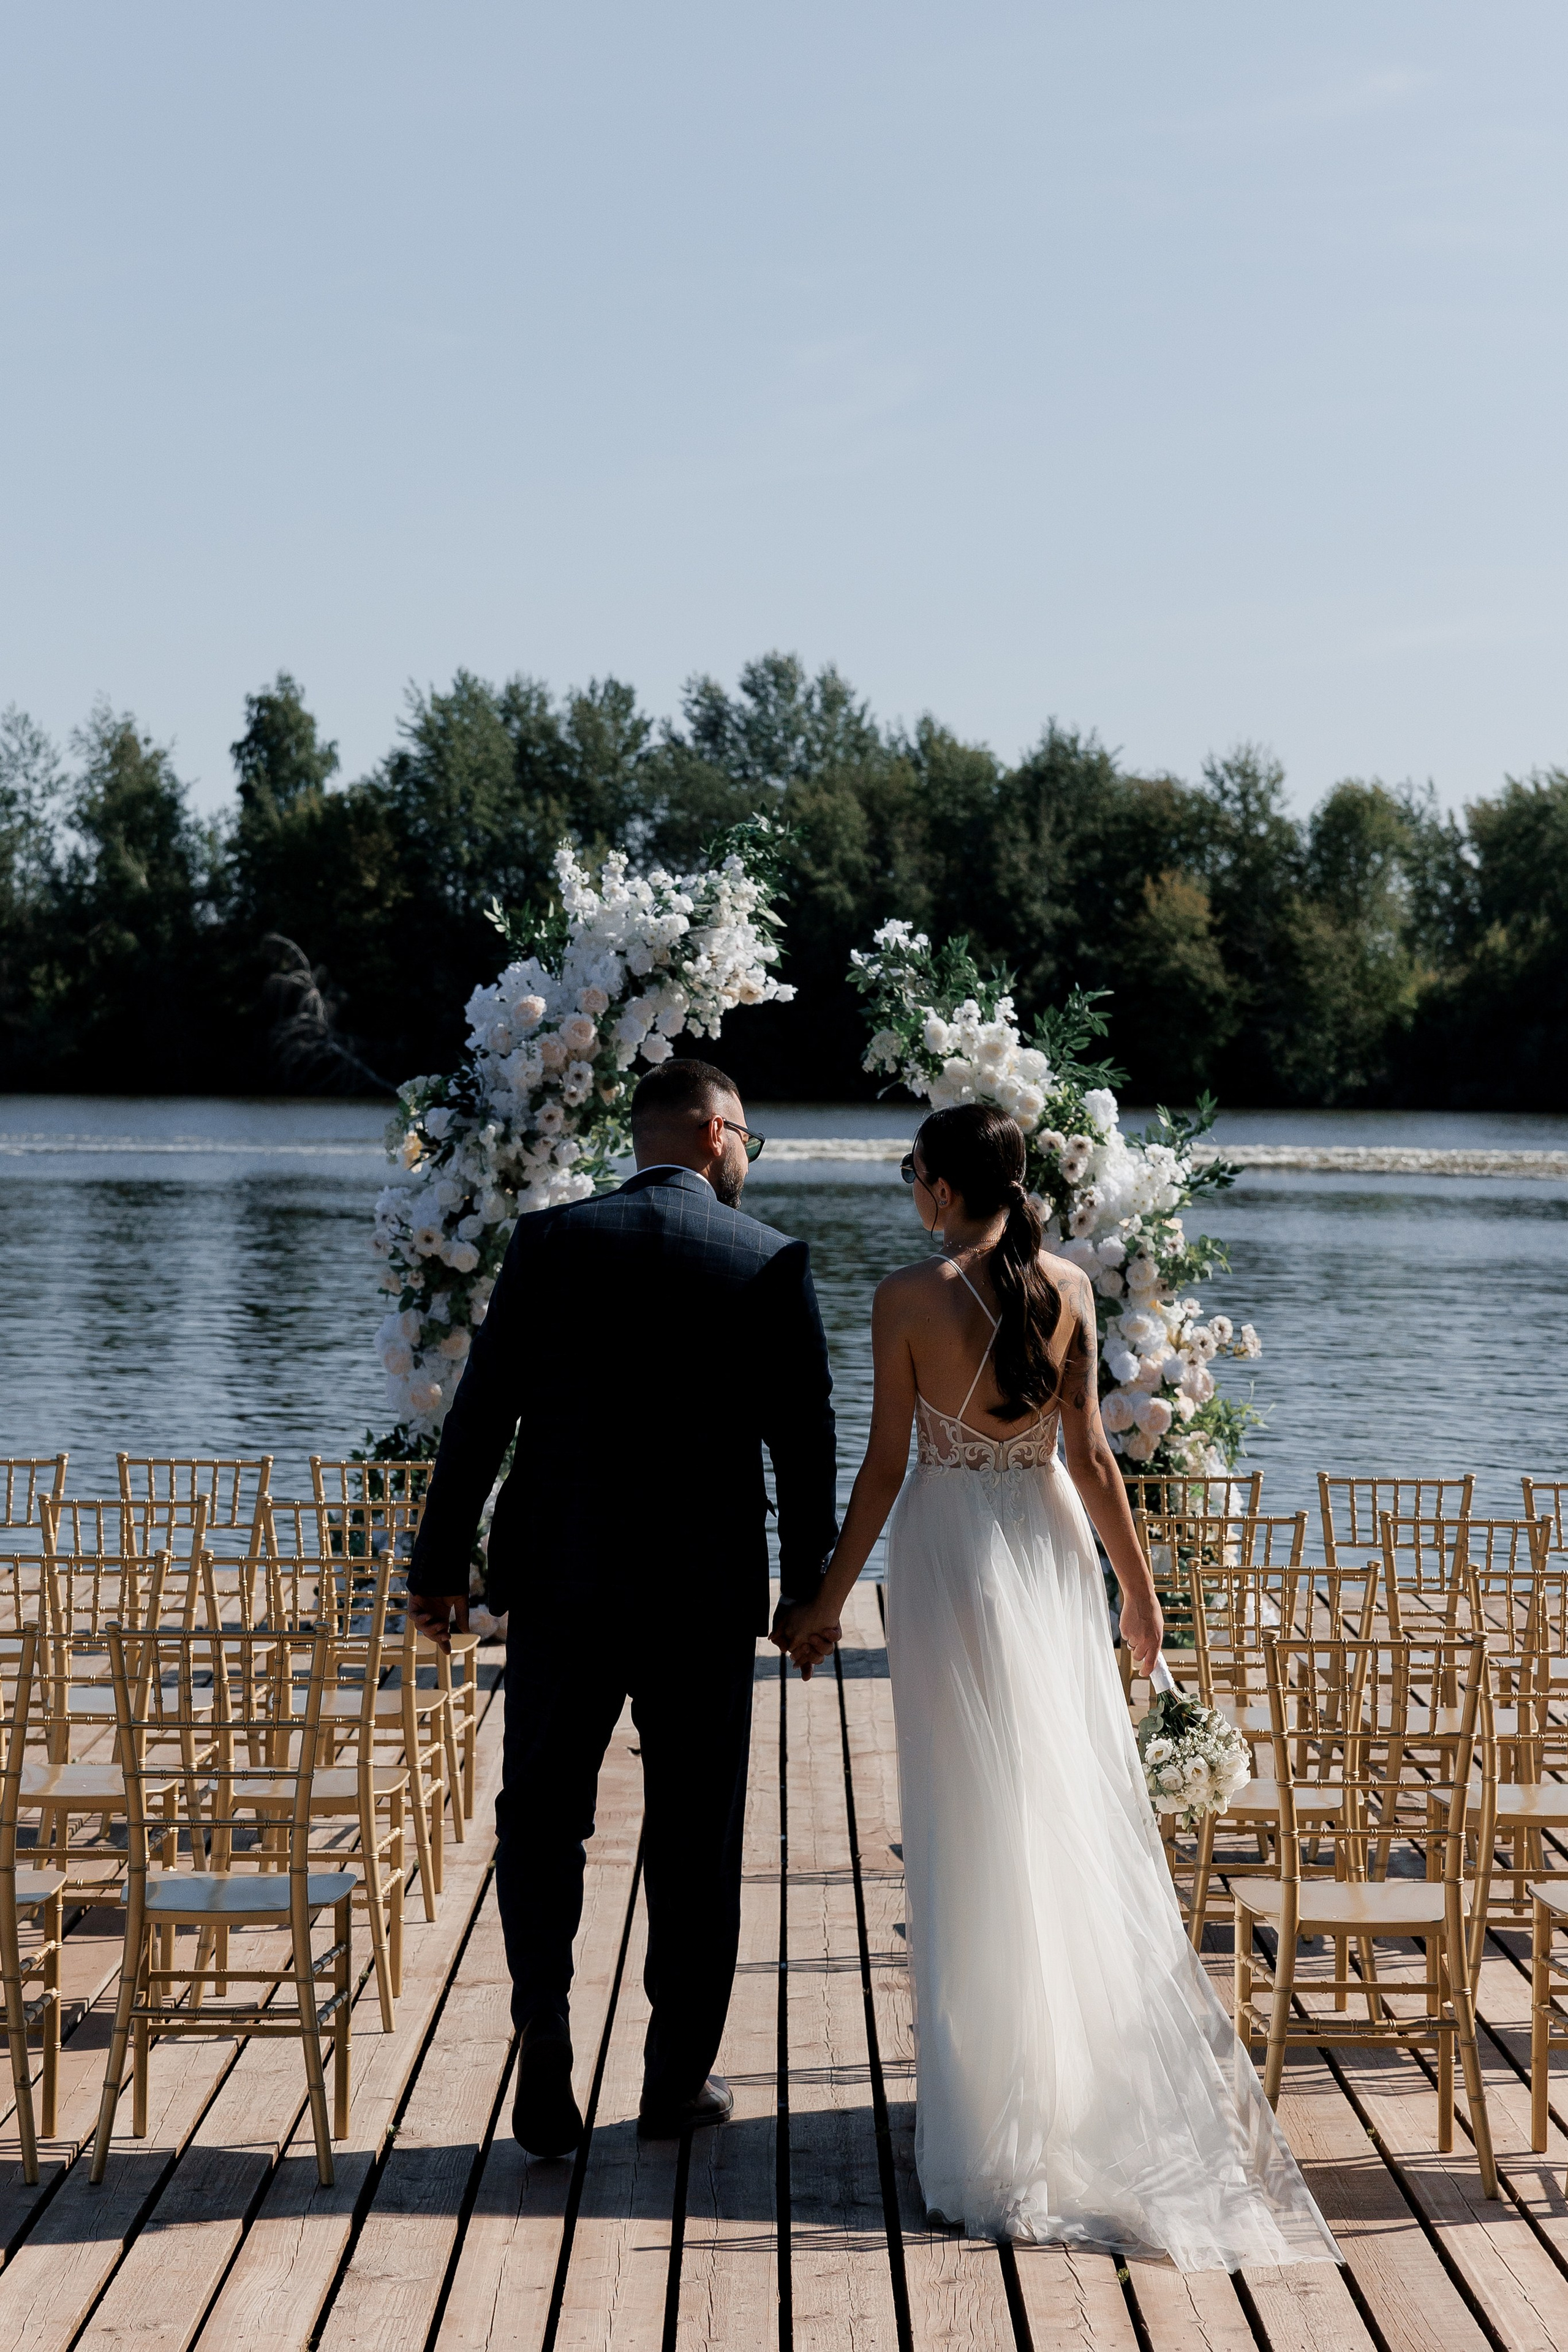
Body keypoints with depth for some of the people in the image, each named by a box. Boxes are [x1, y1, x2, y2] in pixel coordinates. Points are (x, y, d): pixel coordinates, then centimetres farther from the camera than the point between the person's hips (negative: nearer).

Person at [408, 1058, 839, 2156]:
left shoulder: (550, 1240, -2)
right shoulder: (773, 1260, -3)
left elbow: (483, 1408, -3)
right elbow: (806, 1436, -1)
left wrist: (442, 1561, 4)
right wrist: (812, 1585, 10)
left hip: (561, 1581, 0)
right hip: (709, 1593, 0)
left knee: (541, 1820, 11)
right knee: (697, 1838, 11)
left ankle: (545, 2066, -1)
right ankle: (680, 2079, 19)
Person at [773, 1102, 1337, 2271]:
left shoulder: (909, 1297, -12)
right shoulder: (1068, 1286, -2)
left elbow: (886, 1467, -9)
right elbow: (1090, 1454, -2)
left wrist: (828, 1599, 1)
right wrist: (1137, 1584, 8)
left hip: (949, 1554, -3)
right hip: (1051, 1548, 3)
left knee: (974, 1829, 5)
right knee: (1080, 1809, 13)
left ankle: (998, 2109, 11)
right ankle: (1113, 2086, 21)